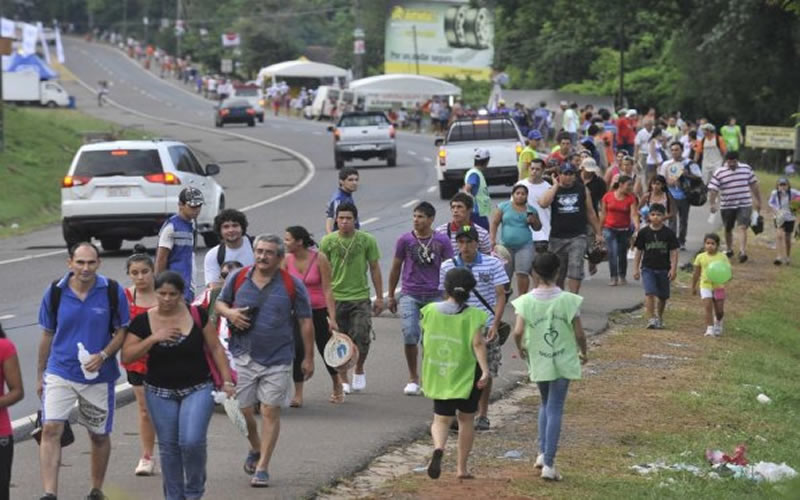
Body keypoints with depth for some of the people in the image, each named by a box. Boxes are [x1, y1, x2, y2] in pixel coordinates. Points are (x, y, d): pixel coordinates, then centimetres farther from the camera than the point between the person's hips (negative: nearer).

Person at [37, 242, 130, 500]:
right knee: (50, 429, -16)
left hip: (99, 376, 0)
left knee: (99, 436, 13)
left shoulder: (112, 291, -8)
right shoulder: (55, 292, -4)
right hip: (60, 372, 0)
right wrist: (40, 374, 13)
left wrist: (103, 356, -17)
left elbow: (122, 331, 0)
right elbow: (47, 335, 7)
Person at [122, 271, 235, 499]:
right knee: (168, 446, 7)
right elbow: (127, 356, -8)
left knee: (192, 441, -15)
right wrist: (154, 338, -19)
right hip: (160, 392, 2)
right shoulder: (143, 321, -4)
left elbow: (215, 348, 1)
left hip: (198, 389, -2)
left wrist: (227, 380, -5)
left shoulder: (197, 315, -5)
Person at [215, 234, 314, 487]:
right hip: (243, 358, 2)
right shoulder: (238, 278, 1)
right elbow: (220, 303, 15)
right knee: (241, 410, 5)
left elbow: (305, 322, 2)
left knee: (270, 411, -4)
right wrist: (229, 313, -9)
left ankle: (262, 467, 4)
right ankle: (256, 449, 35)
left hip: (277, 360, -2)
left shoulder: (292, 285, -3)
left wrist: (308, 358, 1)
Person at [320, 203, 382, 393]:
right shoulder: (328, 241, 1)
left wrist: (379, 297, 5)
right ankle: (343, 380, 15)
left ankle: (359, 370, 16)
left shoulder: (367, 240, 0)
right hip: (336, 297, 1)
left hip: (360, 297, -1)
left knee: (361, 337, -11)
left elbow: (375, 269, 6)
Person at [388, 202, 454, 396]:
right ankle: (413, 378, 4)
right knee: (410, 335, -12)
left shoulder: (442, 241, 1)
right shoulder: (405, 240, 2)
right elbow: (396, 268, 11)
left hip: (434, 296, 0)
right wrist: (391, 296, 14)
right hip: (409, 295, 0)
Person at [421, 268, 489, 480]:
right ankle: (461, 467, 17)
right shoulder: (472, 315, -11)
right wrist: (485, 369, -24)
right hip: (466, 374, -2)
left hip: (437, 375, 2)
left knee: (441, 418, 7)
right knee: (466, 418, 15)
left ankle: (438, 448, -25)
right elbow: (478, 343, -20)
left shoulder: (431, 311, -2)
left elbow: (426, 341, 9)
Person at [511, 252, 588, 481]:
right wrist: (583, 353, 9)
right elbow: (579, 334, -10)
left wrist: (521, 349, 4)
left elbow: (518, 332, -17)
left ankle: (543, 453, 19)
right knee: (555, 410, 2)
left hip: (537, 361, 2)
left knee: (546, 404, 24)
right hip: (562, 361, -2)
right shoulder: (568, 300, -11)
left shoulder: (526, 301, -9)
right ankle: (548, 464, -2)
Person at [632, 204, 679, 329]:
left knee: (663, 296, 11)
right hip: (648, 268, -1)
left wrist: (673, 269, -9)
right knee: (650, 293, -16)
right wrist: (636, 268, 3)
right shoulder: (644, 232, -1)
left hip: (663, 269, 1)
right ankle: (651, 319, -17)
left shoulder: (668, 233, -3)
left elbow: (673, 252, -1)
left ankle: (659, 317, 32)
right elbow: (639, 251, 6)